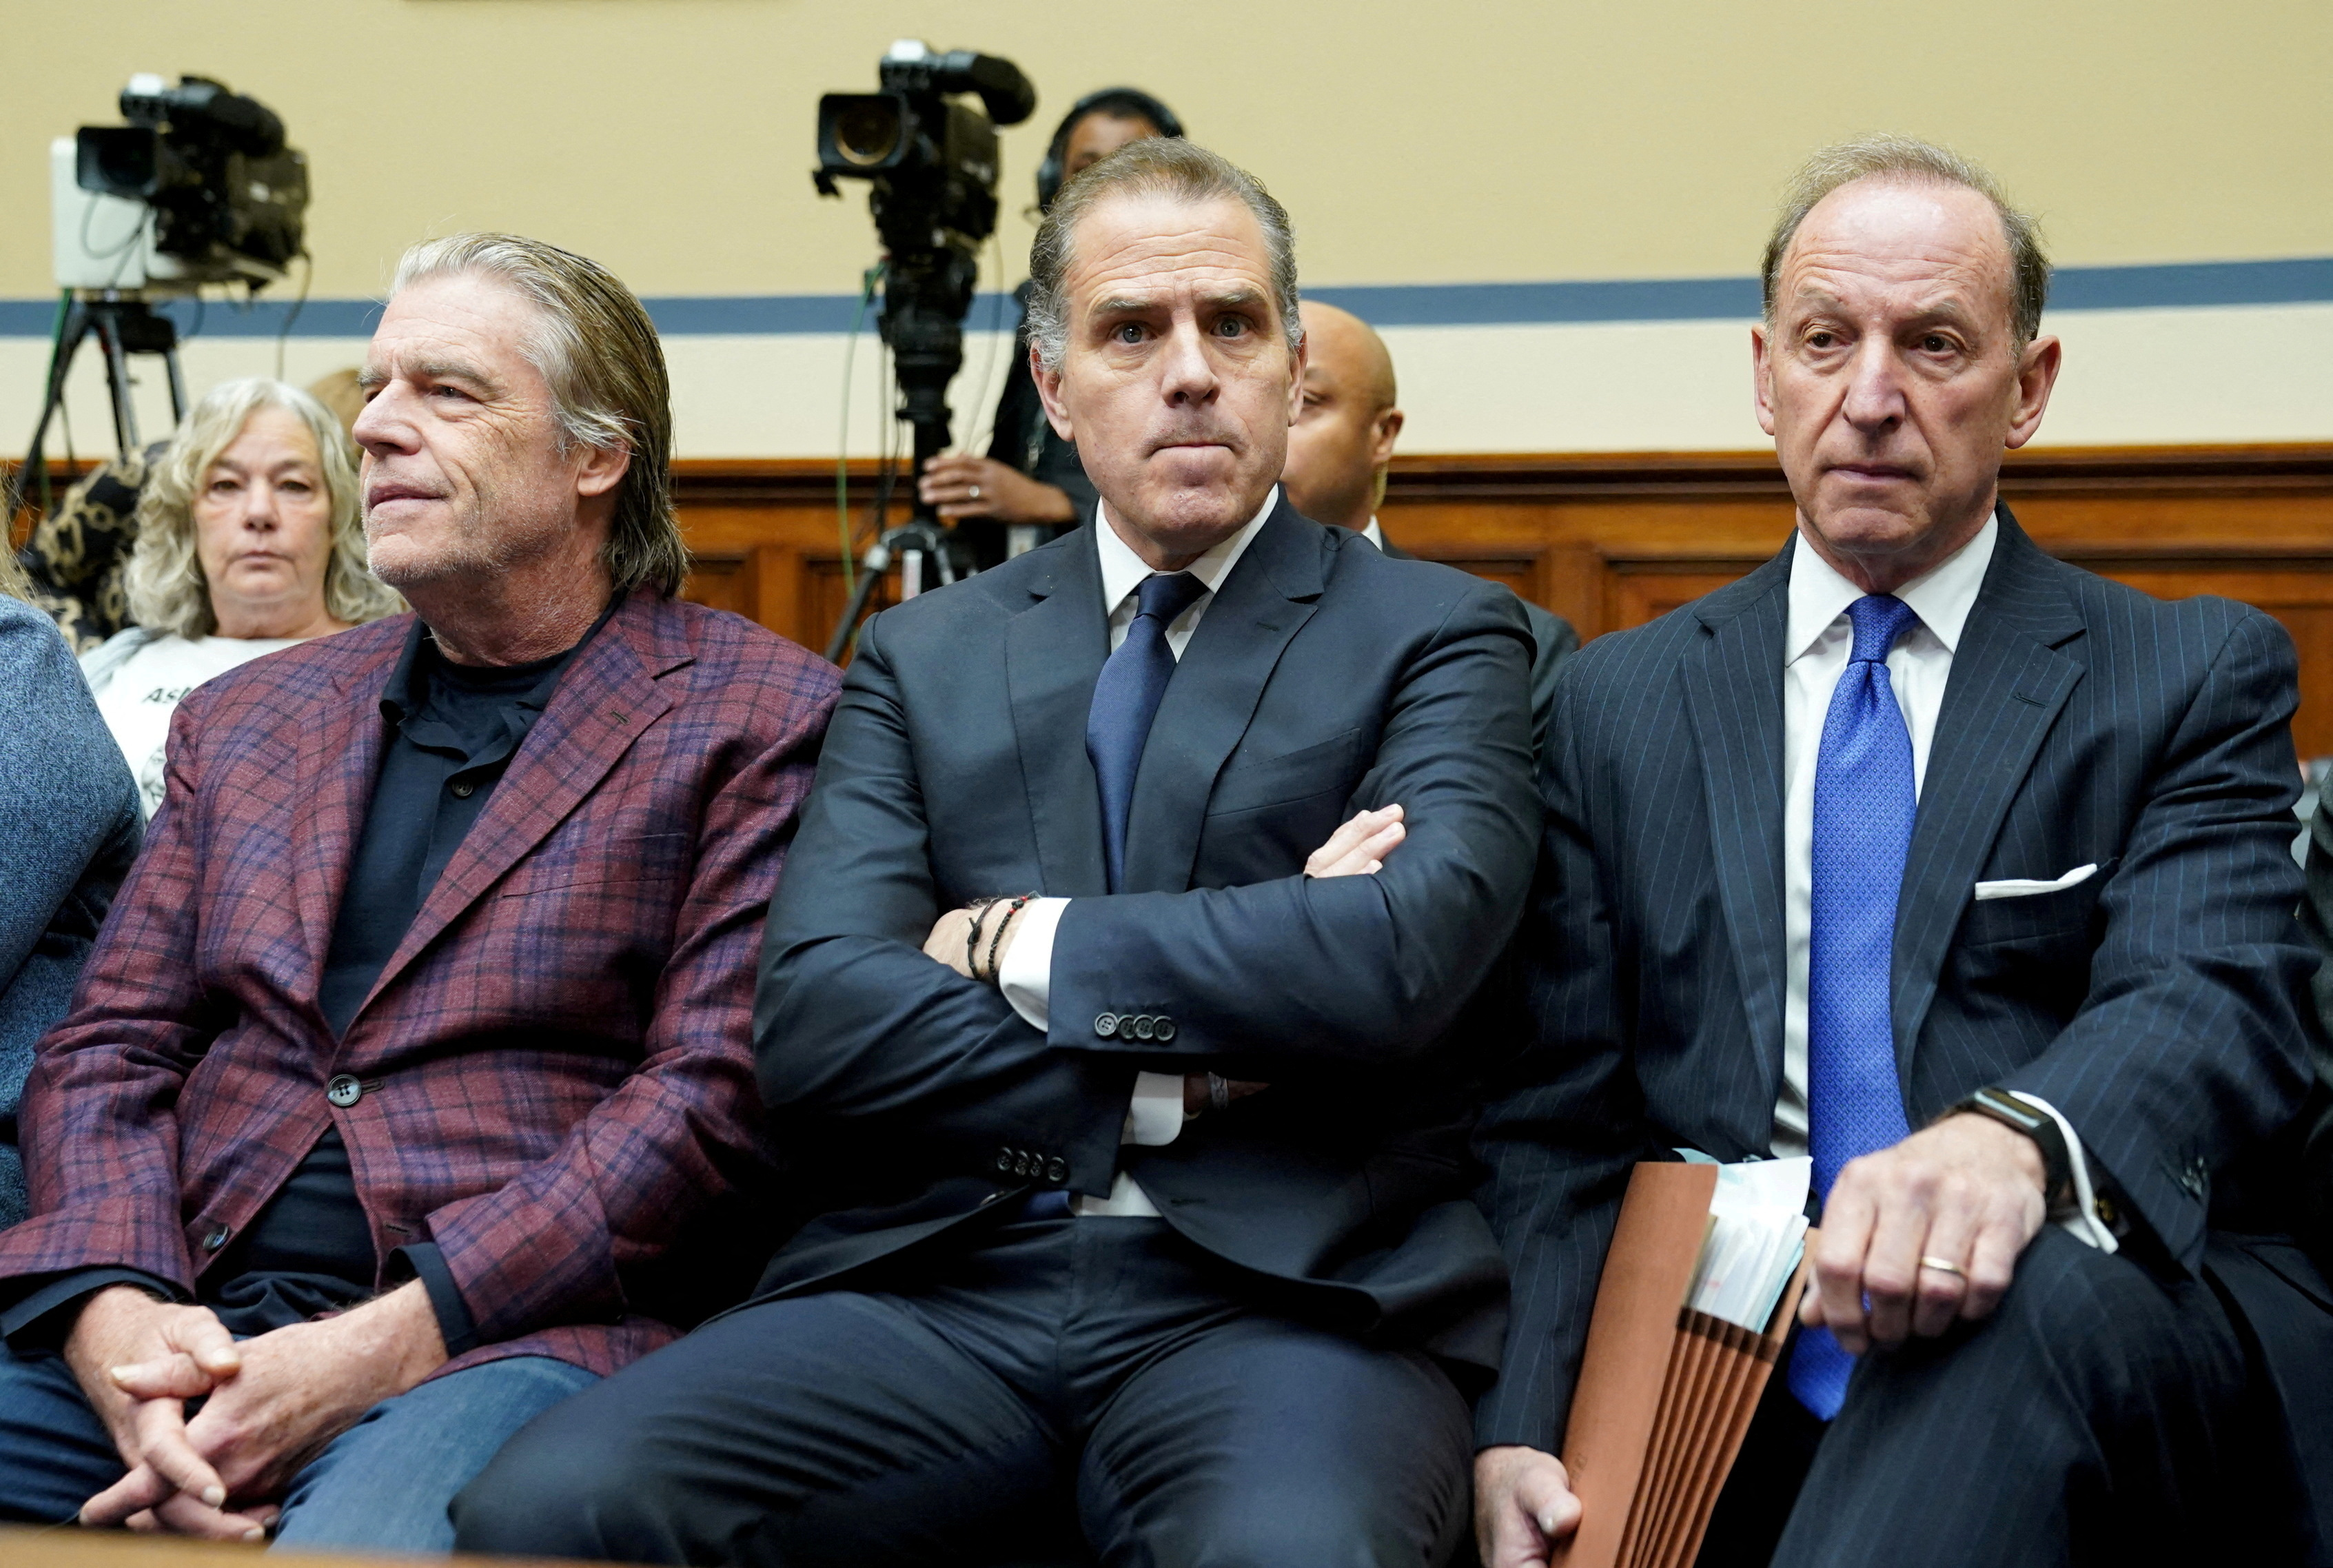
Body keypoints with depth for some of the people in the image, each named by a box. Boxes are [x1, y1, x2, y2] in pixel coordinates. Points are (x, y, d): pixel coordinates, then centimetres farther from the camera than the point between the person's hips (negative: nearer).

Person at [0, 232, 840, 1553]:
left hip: (502, 1334, -5)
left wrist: (378, 1349, -14)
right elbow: (108, 1052, 15)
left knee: (362, 1538, -37)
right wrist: (115, 1312, -7)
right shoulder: (245, 719, 21)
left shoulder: (755, 717, 3)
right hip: (177, 1322, 5)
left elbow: (713, 1092, -6)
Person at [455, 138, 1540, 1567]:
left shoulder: (1439, 637, 8)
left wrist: (1017, 946, -3)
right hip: (937, 1285, 3)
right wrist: (1169, 1075, -7)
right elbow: (814, 1022, 2)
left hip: (1286, 1293, -3)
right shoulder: (924, 657, 16)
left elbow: (1400, 957, -12)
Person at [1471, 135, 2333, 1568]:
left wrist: (2014, 1138, -35)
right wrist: (1523, 1434, -7)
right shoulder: (1621, 706, 15)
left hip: (2118, 1343, -2)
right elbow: (1560, 1121, 11)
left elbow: (2212, 998, -10)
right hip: (1713, 1409, 2)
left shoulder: (2198, 680, 8)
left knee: (2034, 1292, -36)